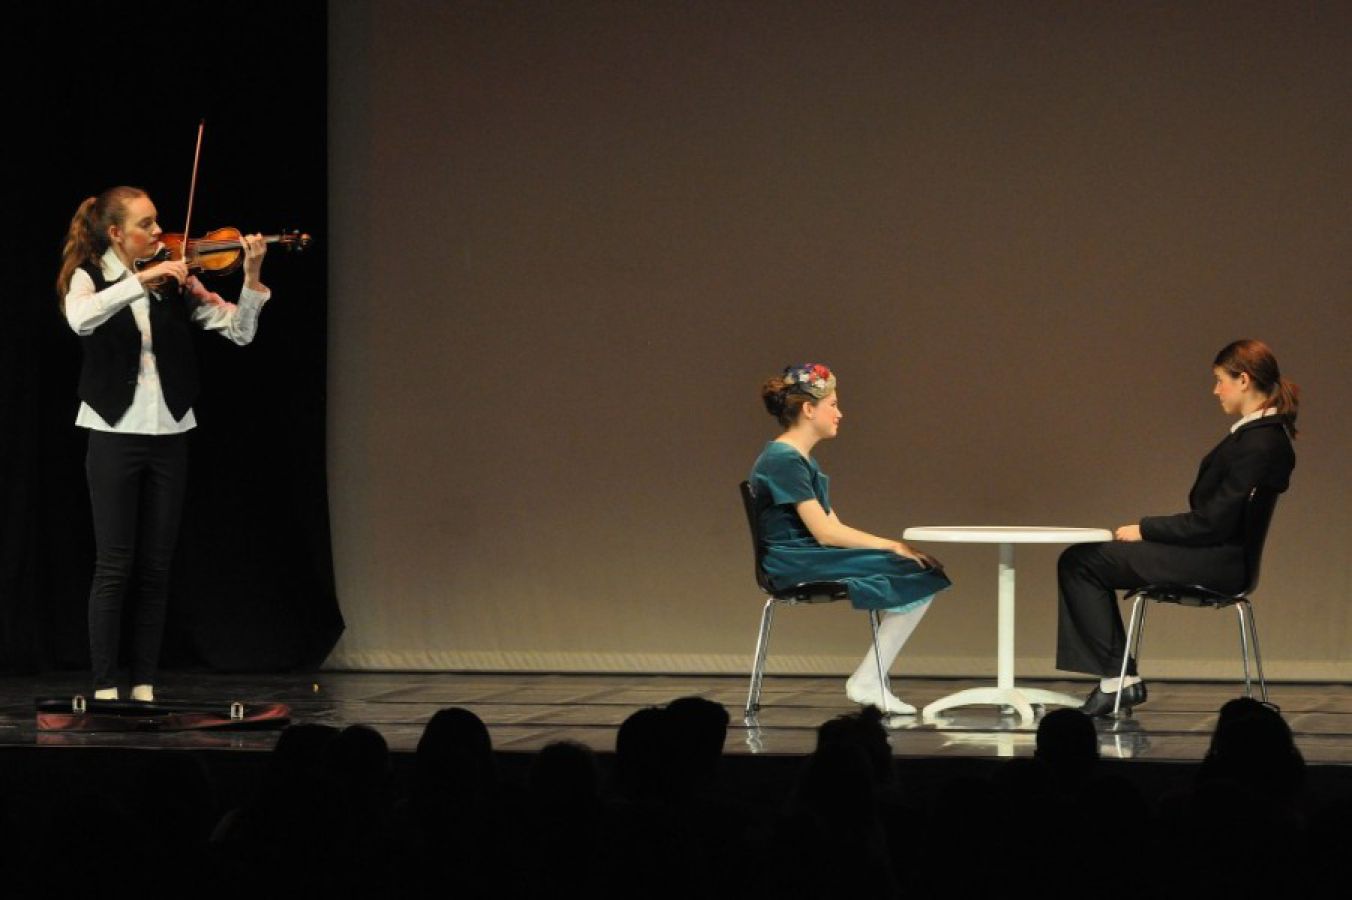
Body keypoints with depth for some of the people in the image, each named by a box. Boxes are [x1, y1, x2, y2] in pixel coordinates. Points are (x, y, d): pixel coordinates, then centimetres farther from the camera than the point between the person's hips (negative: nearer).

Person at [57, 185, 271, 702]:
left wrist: (252, 278, -16)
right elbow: (80, 319, -26)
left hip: (168, 436, 3)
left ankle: (144, 686, 11)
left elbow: (239, 330, 0)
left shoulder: (174, 283, 5)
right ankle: (105, 688, -1)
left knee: (156, 568, 5)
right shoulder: (88, 278, -3)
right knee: (114, 566, -5)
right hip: (115, 434, -3)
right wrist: (141, 279, -31)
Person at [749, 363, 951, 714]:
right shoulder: (784, 461, -14)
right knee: (913, 577, -16)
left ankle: (868, 681, -7)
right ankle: (866, 682, -9)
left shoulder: (799, 460, 19)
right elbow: (825, 532, -18)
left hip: (813, 559, 10)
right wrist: (892, 546, -11)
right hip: (796, 565, -10)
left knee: (923, 577, -4)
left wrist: (891, 548, 2)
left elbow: (833, 528, 14)